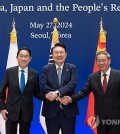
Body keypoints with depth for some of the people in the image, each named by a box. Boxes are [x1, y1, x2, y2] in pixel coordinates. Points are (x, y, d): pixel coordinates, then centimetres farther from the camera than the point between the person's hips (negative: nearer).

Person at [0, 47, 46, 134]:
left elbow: (37, 93, 4)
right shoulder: (9, 72, -3)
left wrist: (46, 96, -15)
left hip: (27, 111, 1)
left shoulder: (34, 74, -1)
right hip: (11, 110, -1)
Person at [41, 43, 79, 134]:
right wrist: (58, 98, -17)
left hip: (68, 110, 0)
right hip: (51, 110, 1)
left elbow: (73, 84, -13)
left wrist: (57, 93, -24)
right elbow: (43, 86, -7)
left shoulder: (72, 68, 3)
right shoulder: (46, 69, 4)